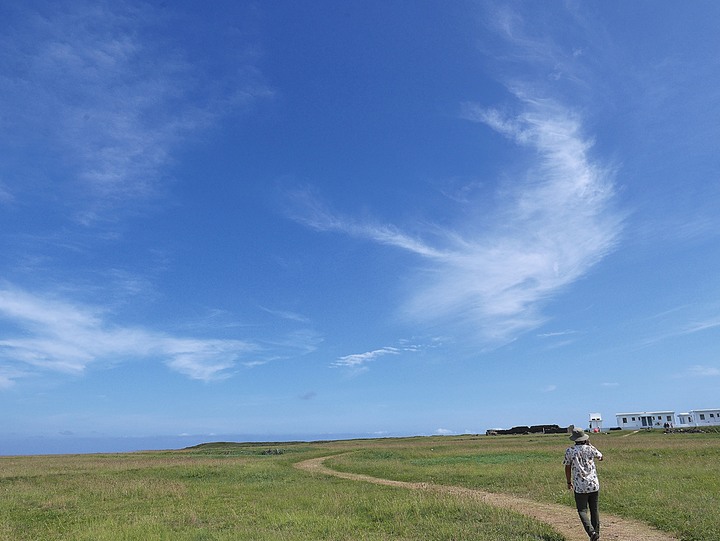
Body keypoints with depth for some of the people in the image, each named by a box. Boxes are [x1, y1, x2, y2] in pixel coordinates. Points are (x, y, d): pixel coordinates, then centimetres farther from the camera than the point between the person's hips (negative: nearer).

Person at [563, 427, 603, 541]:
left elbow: (567, 468, 1)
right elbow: (601, 457, 18)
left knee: (582, 510, 4)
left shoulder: (570, 451, -6)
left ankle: (591, 532, -14)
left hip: (580, 486, -2)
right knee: (594, 509, 16)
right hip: (594, 484, 3)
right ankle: (596, 531, 21)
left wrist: (569, 482, 15)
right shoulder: (590, 449, -4)